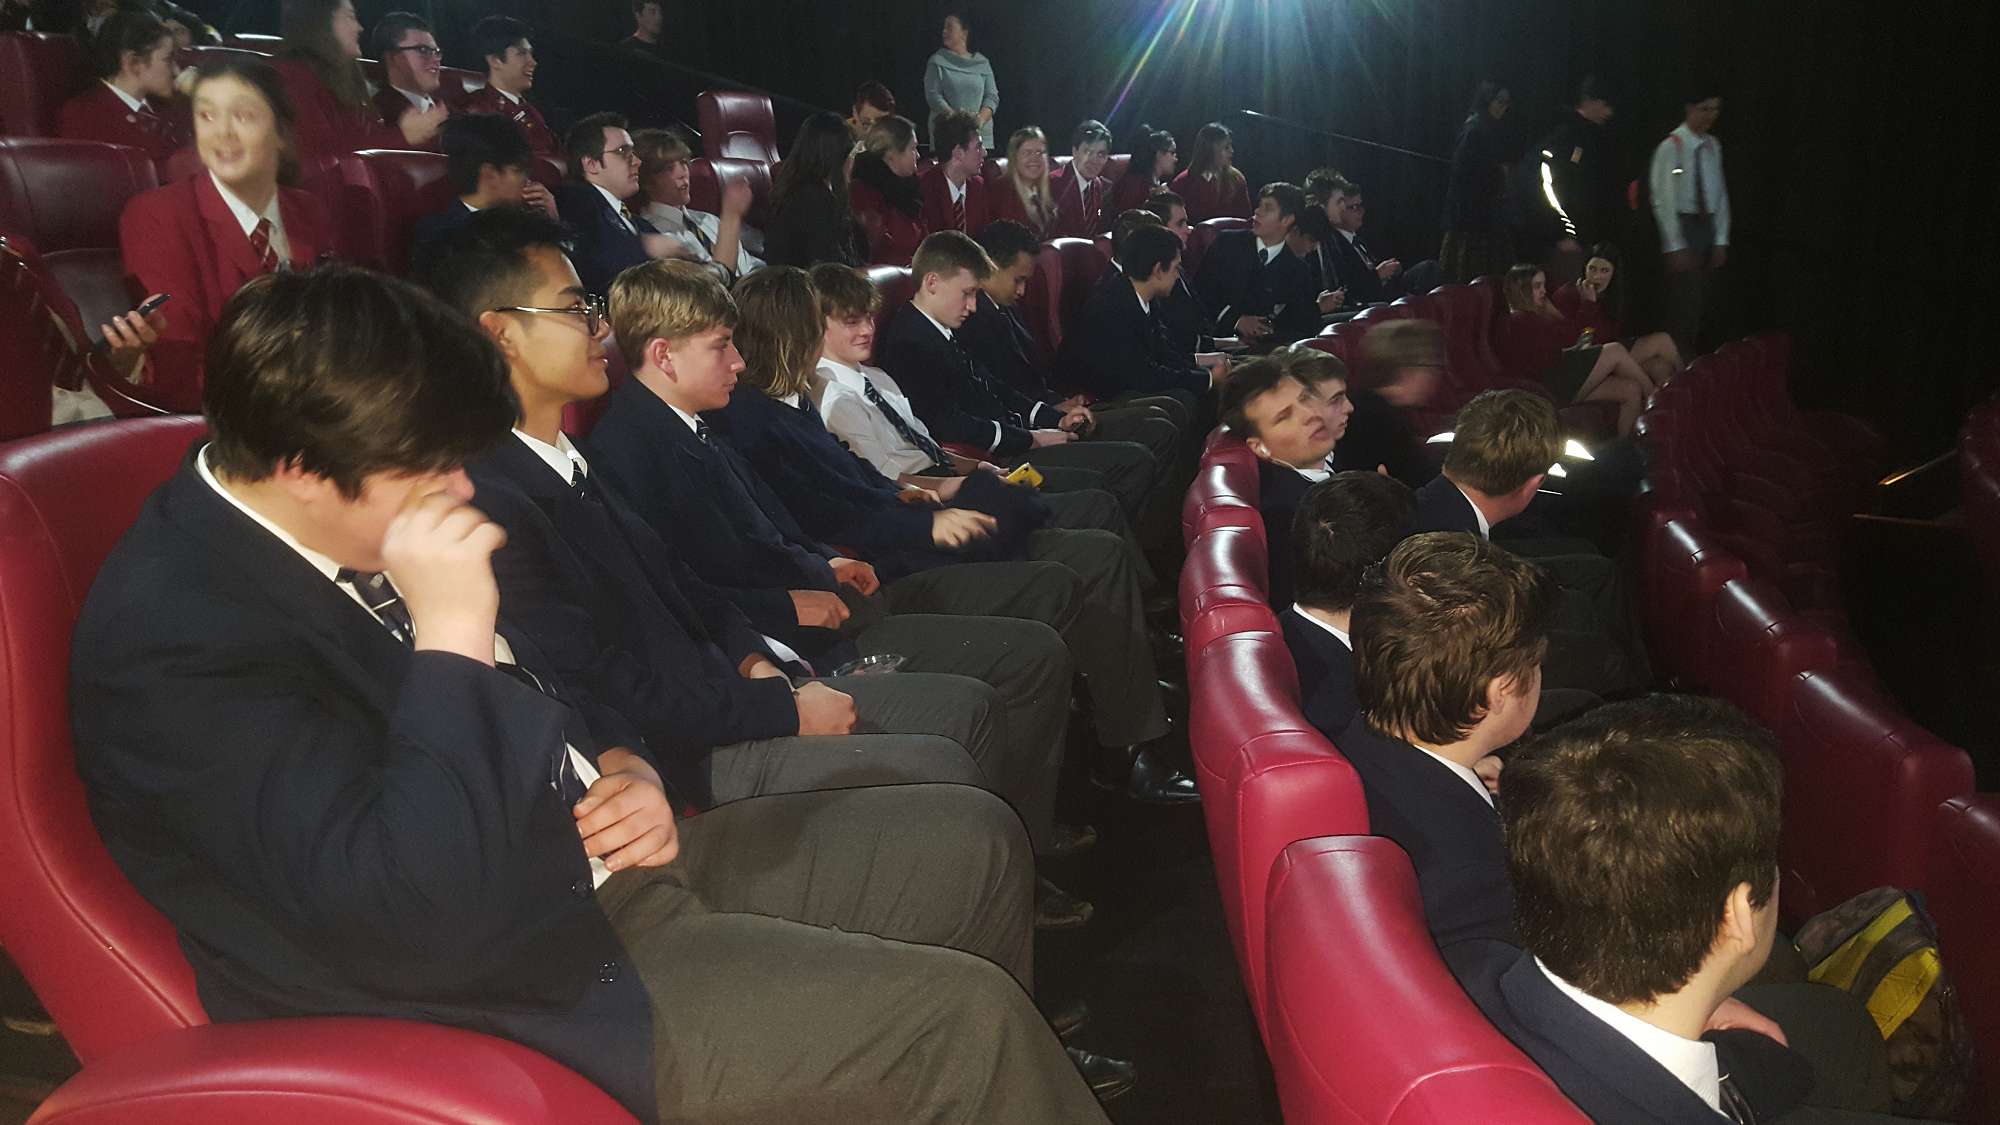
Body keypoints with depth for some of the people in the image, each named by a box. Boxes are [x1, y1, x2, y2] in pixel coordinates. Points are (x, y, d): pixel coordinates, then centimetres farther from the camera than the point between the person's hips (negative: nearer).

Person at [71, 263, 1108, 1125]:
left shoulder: (353, 525, 4)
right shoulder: (176, 639, -23)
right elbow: (414, 921, -31)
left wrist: (622, 774, 0)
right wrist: (449, 638, -30)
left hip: (596, 856, 9)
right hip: (518, 982, -9)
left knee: (971, 839, 10)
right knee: (959, 1018, -16)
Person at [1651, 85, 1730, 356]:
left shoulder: (1713, 146, 10)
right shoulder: (1671, 146, -10)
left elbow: (1721, 194, 12)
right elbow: (1664, 200, -13)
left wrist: (1721, 240, 6)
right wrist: (1675, 246, -16)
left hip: (1708, 226, 6)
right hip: (1682, 225, -6)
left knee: (1702, 303, 8)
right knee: (1684, 302, -10)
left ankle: (1696, 358, 16)